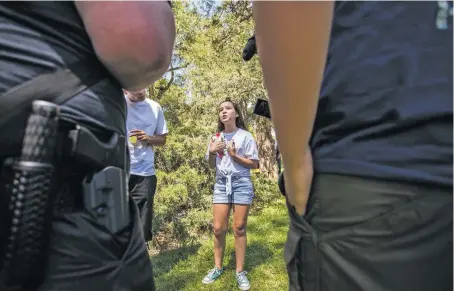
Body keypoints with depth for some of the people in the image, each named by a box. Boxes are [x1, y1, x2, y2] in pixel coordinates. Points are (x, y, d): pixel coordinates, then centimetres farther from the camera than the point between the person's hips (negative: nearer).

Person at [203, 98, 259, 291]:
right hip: (221, 184, 4)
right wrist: (212, 152, -4)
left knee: (239, 228, 1)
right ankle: (217, 267, 20)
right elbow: (212, 165, 15)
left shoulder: (245, 136, -2)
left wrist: (234, 155, -14)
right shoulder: (216, 138, 11)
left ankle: (240, 271, 14)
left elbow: (254, 164, -3)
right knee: (219, 228, 3)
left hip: (241, 183, -3)